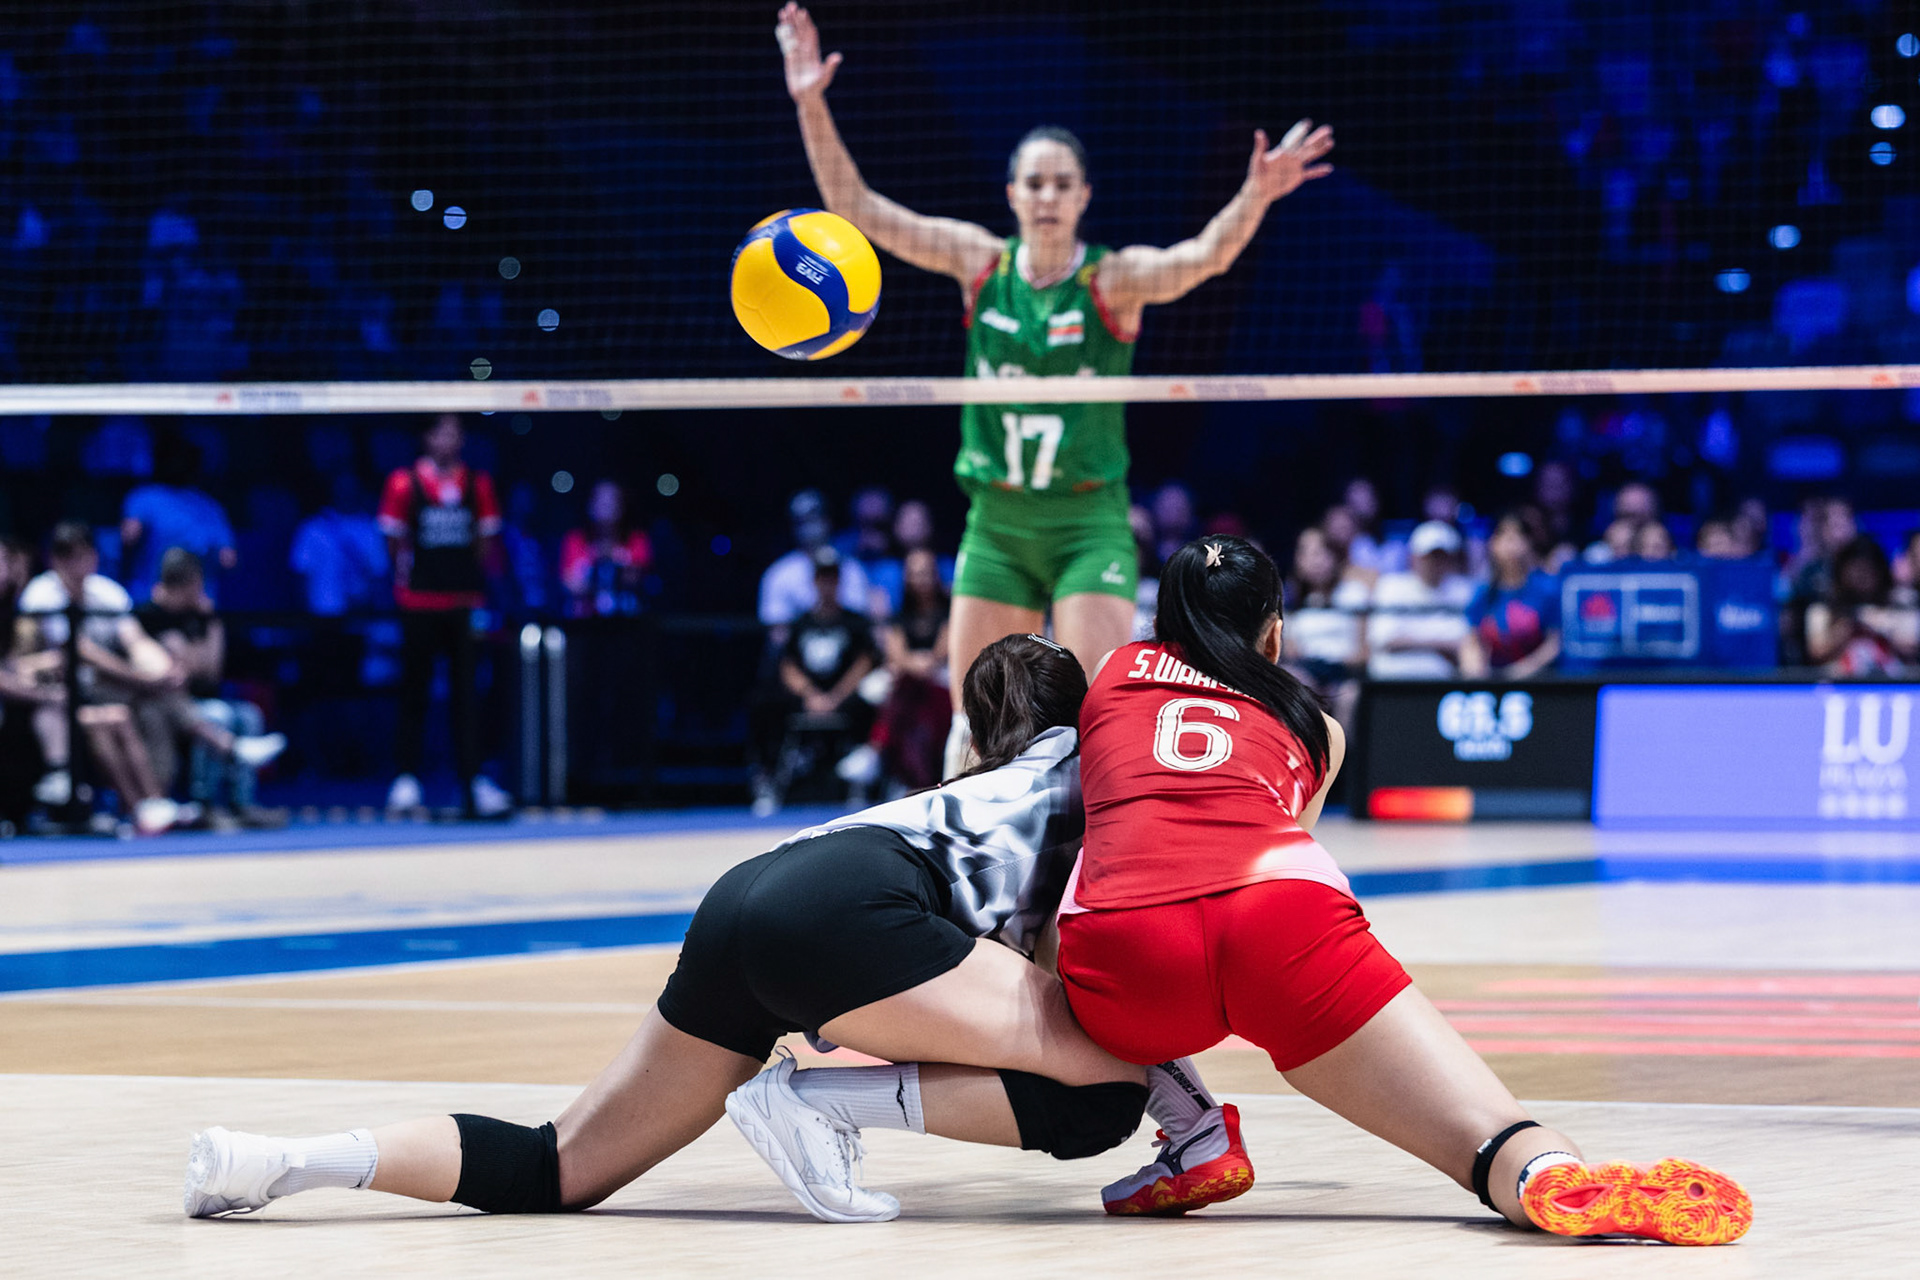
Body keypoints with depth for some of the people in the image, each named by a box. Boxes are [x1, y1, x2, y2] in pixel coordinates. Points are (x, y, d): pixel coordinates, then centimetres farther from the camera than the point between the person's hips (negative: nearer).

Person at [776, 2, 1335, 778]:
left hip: (1088, 523, -3)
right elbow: (855, 208, -2)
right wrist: (812, 106, -13)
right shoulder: (980, 263, 0)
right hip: (996, 522, 3)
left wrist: (1254, 198, -49)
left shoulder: (1114, 279, -9)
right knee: (975, 721, 6)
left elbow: (1203, 257, -29)